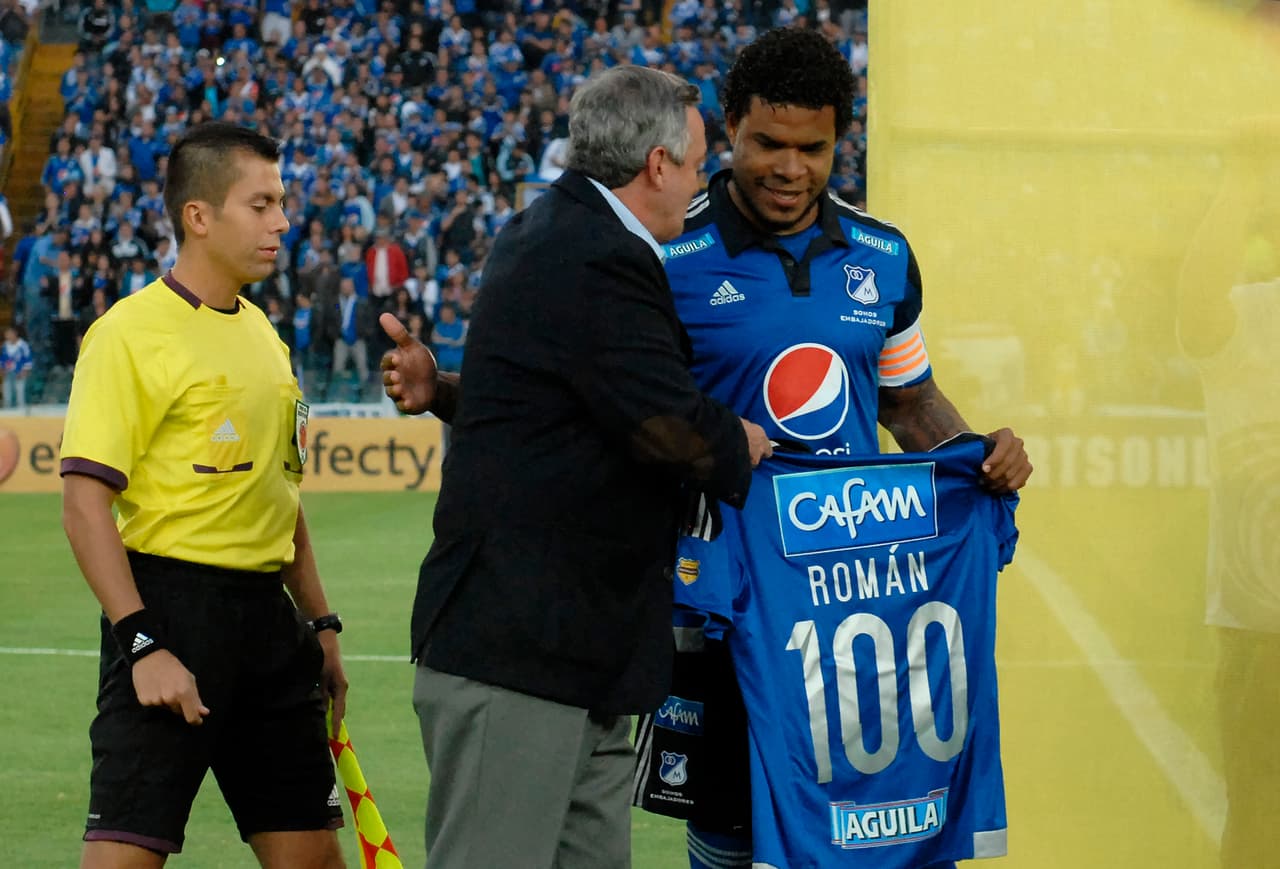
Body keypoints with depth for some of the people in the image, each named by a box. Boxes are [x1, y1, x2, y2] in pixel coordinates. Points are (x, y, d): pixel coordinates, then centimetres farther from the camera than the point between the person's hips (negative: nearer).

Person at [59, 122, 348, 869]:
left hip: (267, 616, 8)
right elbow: (84, 504, -15)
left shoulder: (261, 333, 16)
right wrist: (142, 645, -21)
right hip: (172, 604, -8)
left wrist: (319, 622, 19)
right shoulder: (131, 333, -9)